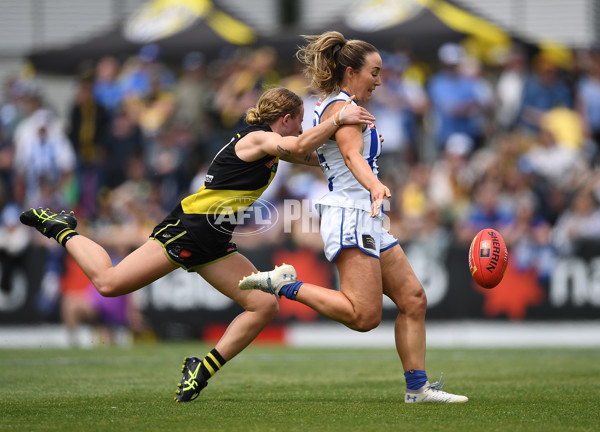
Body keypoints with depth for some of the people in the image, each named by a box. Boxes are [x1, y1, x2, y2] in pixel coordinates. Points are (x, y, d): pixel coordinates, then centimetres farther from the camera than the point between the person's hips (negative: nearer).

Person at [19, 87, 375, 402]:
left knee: (265, 305, -4)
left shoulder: (270, 143, 16)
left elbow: (312, 157, 30)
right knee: (109, 282, -14)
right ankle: (63, 230, 11)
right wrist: (339, 119, -29)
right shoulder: (257, 138, -12)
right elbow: (298, 147, -33)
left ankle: (202, 369, 2)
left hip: (212, 245, 10)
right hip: (187, 229, -9)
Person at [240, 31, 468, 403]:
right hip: (351, 214, -11)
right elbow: (351, 155, -27)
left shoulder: (328, 106, 21)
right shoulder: (342, 106, -9)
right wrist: (375, 186, -45)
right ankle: (285, 284, -11)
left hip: (367, 222, 11)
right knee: (365, 315, -19)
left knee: (413, 299, 5)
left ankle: (418, 387, 5)